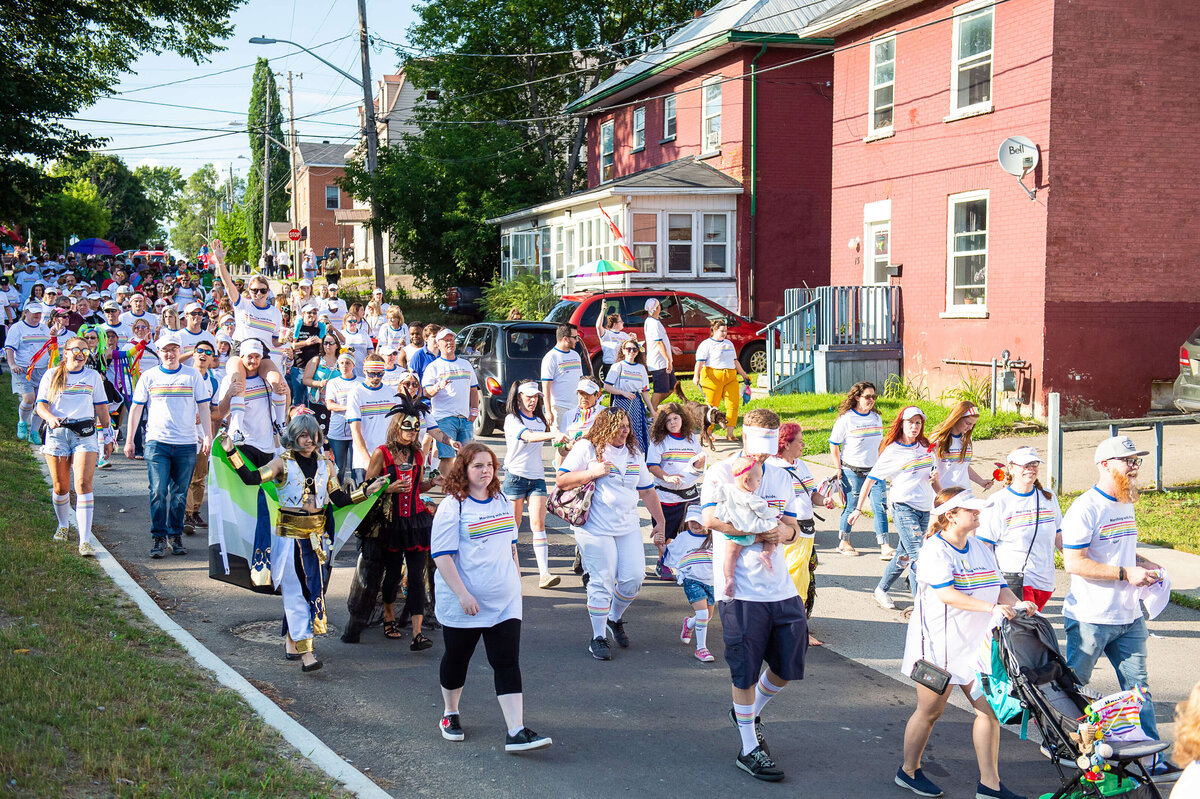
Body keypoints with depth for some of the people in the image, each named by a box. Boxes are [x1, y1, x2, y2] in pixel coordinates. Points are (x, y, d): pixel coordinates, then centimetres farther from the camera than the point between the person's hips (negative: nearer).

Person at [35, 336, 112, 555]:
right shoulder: (51, 376, 9)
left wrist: (107, 436, 13)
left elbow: (101, 407, 15)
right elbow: (41, 405, 4)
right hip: (57, 433, 1)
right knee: (60, 487, 7)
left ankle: (85, 541, -18)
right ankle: (63, 525, 37)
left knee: (83, 484, -14)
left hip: (85, 433, -1)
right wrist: (51, 418, -17)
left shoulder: (93, 376, 12)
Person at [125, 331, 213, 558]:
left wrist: (208, 436, 2)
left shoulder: (193, 376, 7)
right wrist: (129, 440, 8)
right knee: (158, 491, -8)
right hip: (157, 442, -1)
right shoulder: (149, 377, 7)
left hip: (186, 444, 1)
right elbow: (136, 409, 10)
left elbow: (203, 408, 9)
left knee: (179, 494, 6)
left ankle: (176, 536, 15)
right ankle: (158, 537, -2)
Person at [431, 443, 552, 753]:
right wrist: (463, 594, -22)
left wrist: (516, 579, 19)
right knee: (456, 659, 13)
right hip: (463, 604, -4)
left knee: (507, 663, -3)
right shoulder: (452, 507, -12)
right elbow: (442, 555, -17)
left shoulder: (502, 501, 8)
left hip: (504, 601, 5)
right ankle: (450, 715, 37)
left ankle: (516, 732, -7)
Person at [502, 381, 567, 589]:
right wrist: (554, 435, -41)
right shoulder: (512, 419, -7)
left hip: (537, 478, 4)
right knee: (513, 525, 5)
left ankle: (544, 574, -15)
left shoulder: (540, 420, 12)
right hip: (515, 476, -4)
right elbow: (529, 437, -27)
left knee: (538, 524, -6)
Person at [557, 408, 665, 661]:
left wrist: (660, 522, 18)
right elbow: (561, 480, -7)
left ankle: (615, 619, 28)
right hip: (595, 528, -5)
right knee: (602, 582, -6)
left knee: (633, 578, 0)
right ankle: (598, 638, 8)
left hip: (628, 527, 6)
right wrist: (593, 472, -17)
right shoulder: (587, 448, -3)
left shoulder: (634, 453, 15)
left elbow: (647, 490, 20)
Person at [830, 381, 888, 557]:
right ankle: (844, 542, 22)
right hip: (852, 472, -5)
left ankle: (885, 547, -1)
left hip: (874, 471, 5)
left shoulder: (876, 418, 8)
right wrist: (838, 469, -6)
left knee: (881, 507, -2)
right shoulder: (846, 419, -9)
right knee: (851, 507, 4)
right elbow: (834, 445, -5)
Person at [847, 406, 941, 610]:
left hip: (925, 509, 6)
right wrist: (858, 509, -2)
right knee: (918, 555, -13)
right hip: (903, 507, -6)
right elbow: (871, 479, -2)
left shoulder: (925, 447, 11)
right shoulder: (892, 451, -5)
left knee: (905, 554, 12)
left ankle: (881, 590, 29)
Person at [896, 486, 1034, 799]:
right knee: (930, 711, 5)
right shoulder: (934, 549, -13)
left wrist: (1017, 603, -13)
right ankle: (908, 771, 25)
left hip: (975, 643, 7)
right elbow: (946, 593, -25)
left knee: (990, 709, 2)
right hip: (939, 643, -7)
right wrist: (991, 608, -33)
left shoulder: (981, 549, 11)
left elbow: (1000, 588, 9)